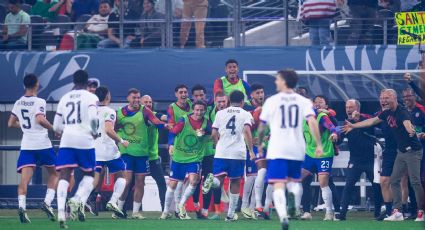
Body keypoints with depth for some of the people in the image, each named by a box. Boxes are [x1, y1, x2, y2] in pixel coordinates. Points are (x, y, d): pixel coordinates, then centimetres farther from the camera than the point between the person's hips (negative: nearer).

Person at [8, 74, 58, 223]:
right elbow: (40, 119, -24)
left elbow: (10, 124, 17)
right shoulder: (39, 102, -8)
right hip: (42, 144, -4)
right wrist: (54, 128, -10)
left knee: (24, 179, -5)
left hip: (26, 145, 4)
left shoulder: (18, 103, 9)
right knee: (53, 174, 15)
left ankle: (21, 206, -27)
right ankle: (47, 202, -1)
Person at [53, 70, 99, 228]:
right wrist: (94, 132, 3)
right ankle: (78, 200, -12)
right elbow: (93, 118, -15)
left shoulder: (64, 98, 14)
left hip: (66, 140, 3)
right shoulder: (91, 97, 2)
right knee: (89, 174, 15)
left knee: (64, 176, -1)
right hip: (84, 139, -3)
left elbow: (56, 127, 16)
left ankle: (61, 213, -18)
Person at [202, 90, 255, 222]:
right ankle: (231, 214, 11)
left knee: (219, 180, -1)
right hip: (238, 153, -1)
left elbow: (214, 134, 10)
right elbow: (247, 131, -11)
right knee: (235, 183, 11)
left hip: (221, 153, 1)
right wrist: (251, 150, -11)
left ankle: (212, 180, -38)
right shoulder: (246, 114, 5)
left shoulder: (220, 113, 12)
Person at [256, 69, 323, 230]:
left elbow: (261, 127, 9)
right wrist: (319, 144, -9)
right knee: (294, 180, 21)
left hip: (277, 149, -3)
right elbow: (312, 122, -9)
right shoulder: (303, 101, 6)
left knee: (279, 185, -7)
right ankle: (294, 195, -15)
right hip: (297, 148, 3)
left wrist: (260, 144, 26)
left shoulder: (271, 101, 3)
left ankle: (283, 215, -30)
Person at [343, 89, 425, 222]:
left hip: (413, 151, -9)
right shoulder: (388, 113, 6)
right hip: (402, 151, 9)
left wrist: (410, 131, -66)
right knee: (394, 181, 6)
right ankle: (397, 212, 8)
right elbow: (372, 121, 20)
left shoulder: (402, 112, -21)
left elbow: (407, 123, -43)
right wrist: (353, 126, 27)